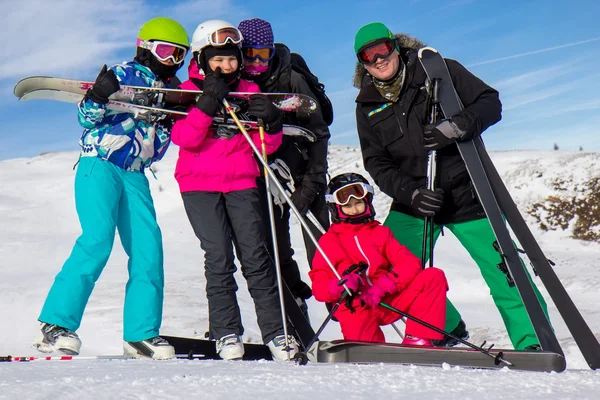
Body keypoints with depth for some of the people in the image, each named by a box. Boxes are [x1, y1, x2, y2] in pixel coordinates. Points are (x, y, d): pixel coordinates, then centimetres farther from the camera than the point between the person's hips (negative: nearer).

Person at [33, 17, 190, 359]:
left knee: (148, 248, -5)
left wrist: (167, 125, -4)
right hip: (100, 167, -6)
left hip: (135, 177, 6)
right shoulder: (125, 74, -1)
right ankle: (55, 326, -16)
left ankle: (142, 334, 0)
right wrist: (97, 96, -25)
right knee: (98, 241, -21)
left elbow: (154, 152, 14)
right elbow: (86, 118, -6)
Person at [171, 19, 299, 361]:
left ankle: (275, 332, 1)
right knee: (219, 258, -9)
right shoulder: (189, 91, 4)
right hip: (199, 185, -2)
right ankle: (227, 333, 3)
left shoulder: (249, 92, 11)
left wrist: (272, 123, -12)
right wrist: (208, 103, -21)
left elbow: (266, 145, 8)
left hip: (241, 183, 2)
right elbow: (185, 138, -12)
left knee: (255, 257, -5)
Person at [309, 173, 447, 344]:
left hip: (388, 300, 3)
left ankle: (417, 338, -16)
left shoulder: (380, 233, 18)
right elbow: (319, 288, 3)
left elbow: (410, 263, 3)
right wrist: (340, 286, -21)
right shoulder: (329, 241, 12)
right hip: (356, 308, -3)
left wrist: (382, 287, -14)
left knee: (434, 277, -16)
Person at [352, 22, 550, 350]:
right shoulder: (367, 106, 4)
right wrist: (411, 193, -16)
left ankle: (533, 344, 8)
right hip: (413, 203, 3)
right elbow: (377, 165, 1)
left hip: (467, 195, -3)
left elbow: (490, 103, -5)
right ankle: (447, 329, 13)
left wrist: (457, 127, -26)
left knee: (505, 272, -7)